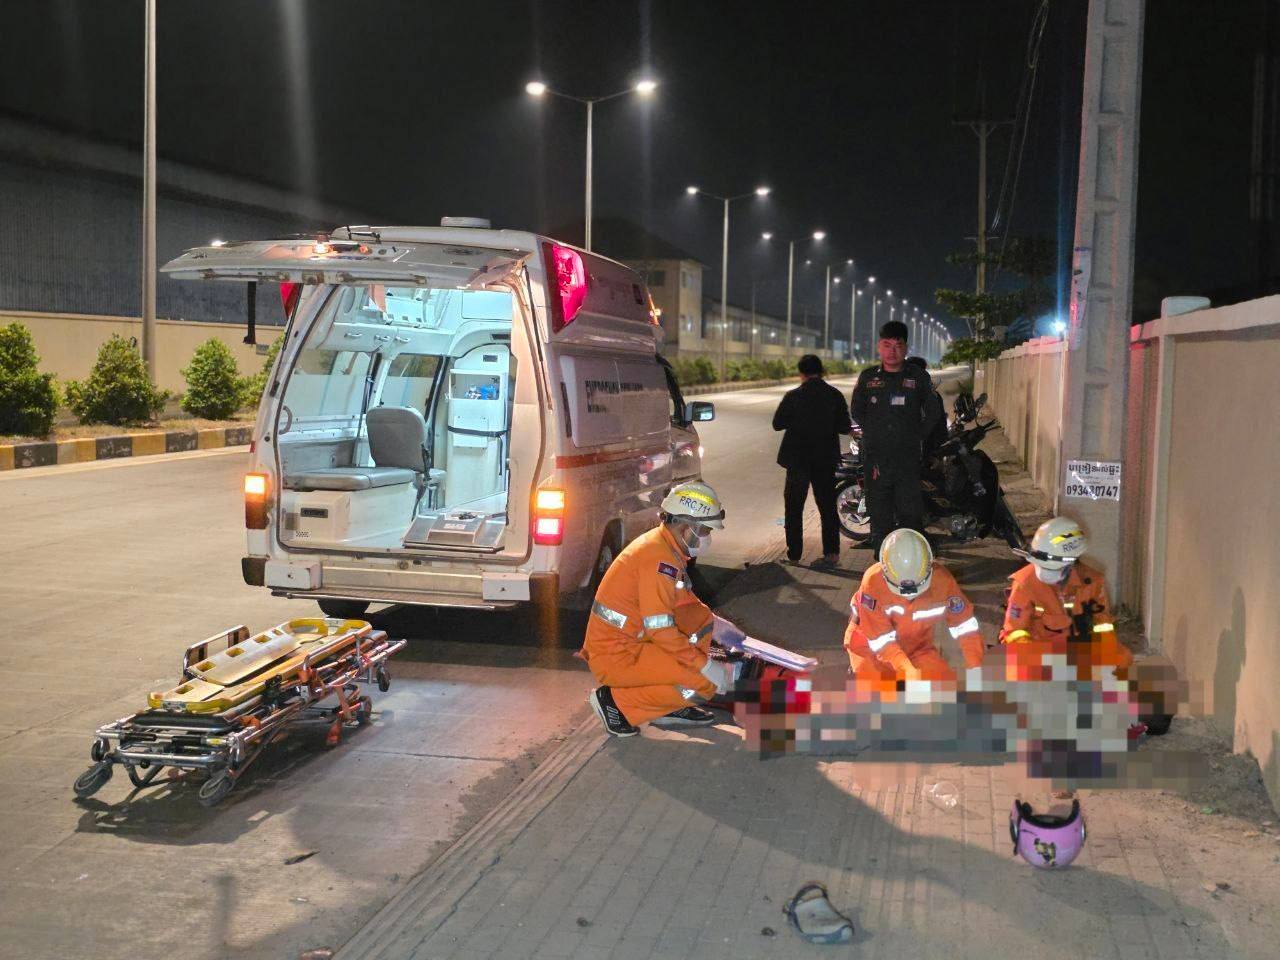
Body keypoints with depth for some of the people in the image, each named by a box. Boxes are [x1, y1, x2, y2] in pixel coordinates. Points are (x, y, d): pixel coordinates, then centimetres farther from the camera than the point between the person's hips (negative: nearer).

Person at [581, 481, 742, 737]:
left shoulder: (664, 544, 9)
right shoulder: (659, 558, -22)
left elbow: (686, 599, 25)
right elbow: (662, 631, -23)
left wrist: (720, 626, 16)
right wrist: (709, 666, -17)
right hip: (615, 657, -10)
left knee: (700, 618, 10)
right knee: (705, 683, -13)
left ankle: (672, 706, 14)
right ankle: (616, 702, -5)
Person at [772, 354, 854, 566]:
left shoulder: (793, 396, -11)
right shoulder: (834, 395, -5)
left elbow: (777, 423, -6)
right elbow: (845, 427, -4)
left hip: (798, 458, -2)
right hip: (826, 459, 2)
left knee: (793, 508, 8)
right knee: (827, 505, 12)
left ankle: (794, 555, 9)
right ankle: (832, 552, 9)